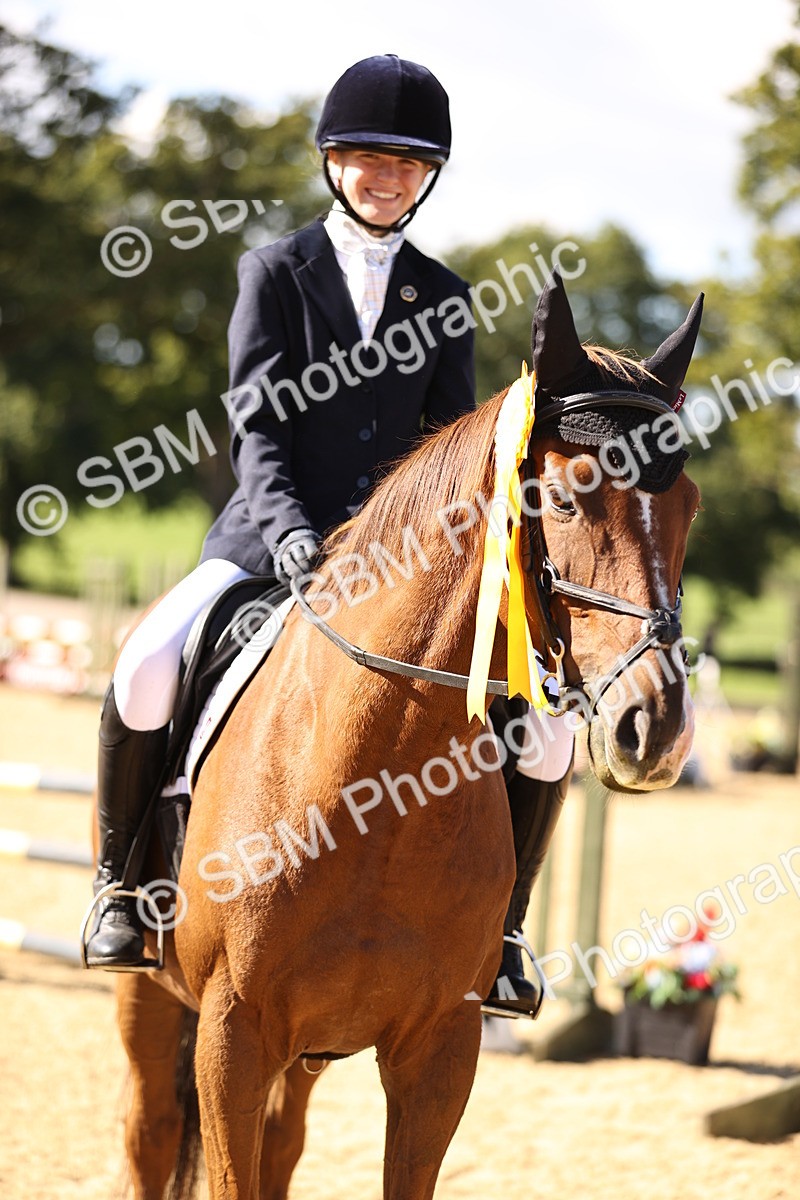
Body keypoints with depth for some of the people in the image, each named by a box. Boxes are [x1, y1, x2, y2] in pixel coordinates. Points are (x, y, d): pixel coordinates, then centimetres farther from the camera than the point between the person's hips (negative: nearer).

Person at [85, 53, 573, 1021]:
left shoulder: (444, 298, 12)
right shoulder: (275, 272, 5)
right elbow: (254, 427, -4)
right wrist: (287, 527, -22)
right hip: (269, 537, -2)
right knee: (147, 668, -30)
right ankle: (120, 877, -7)